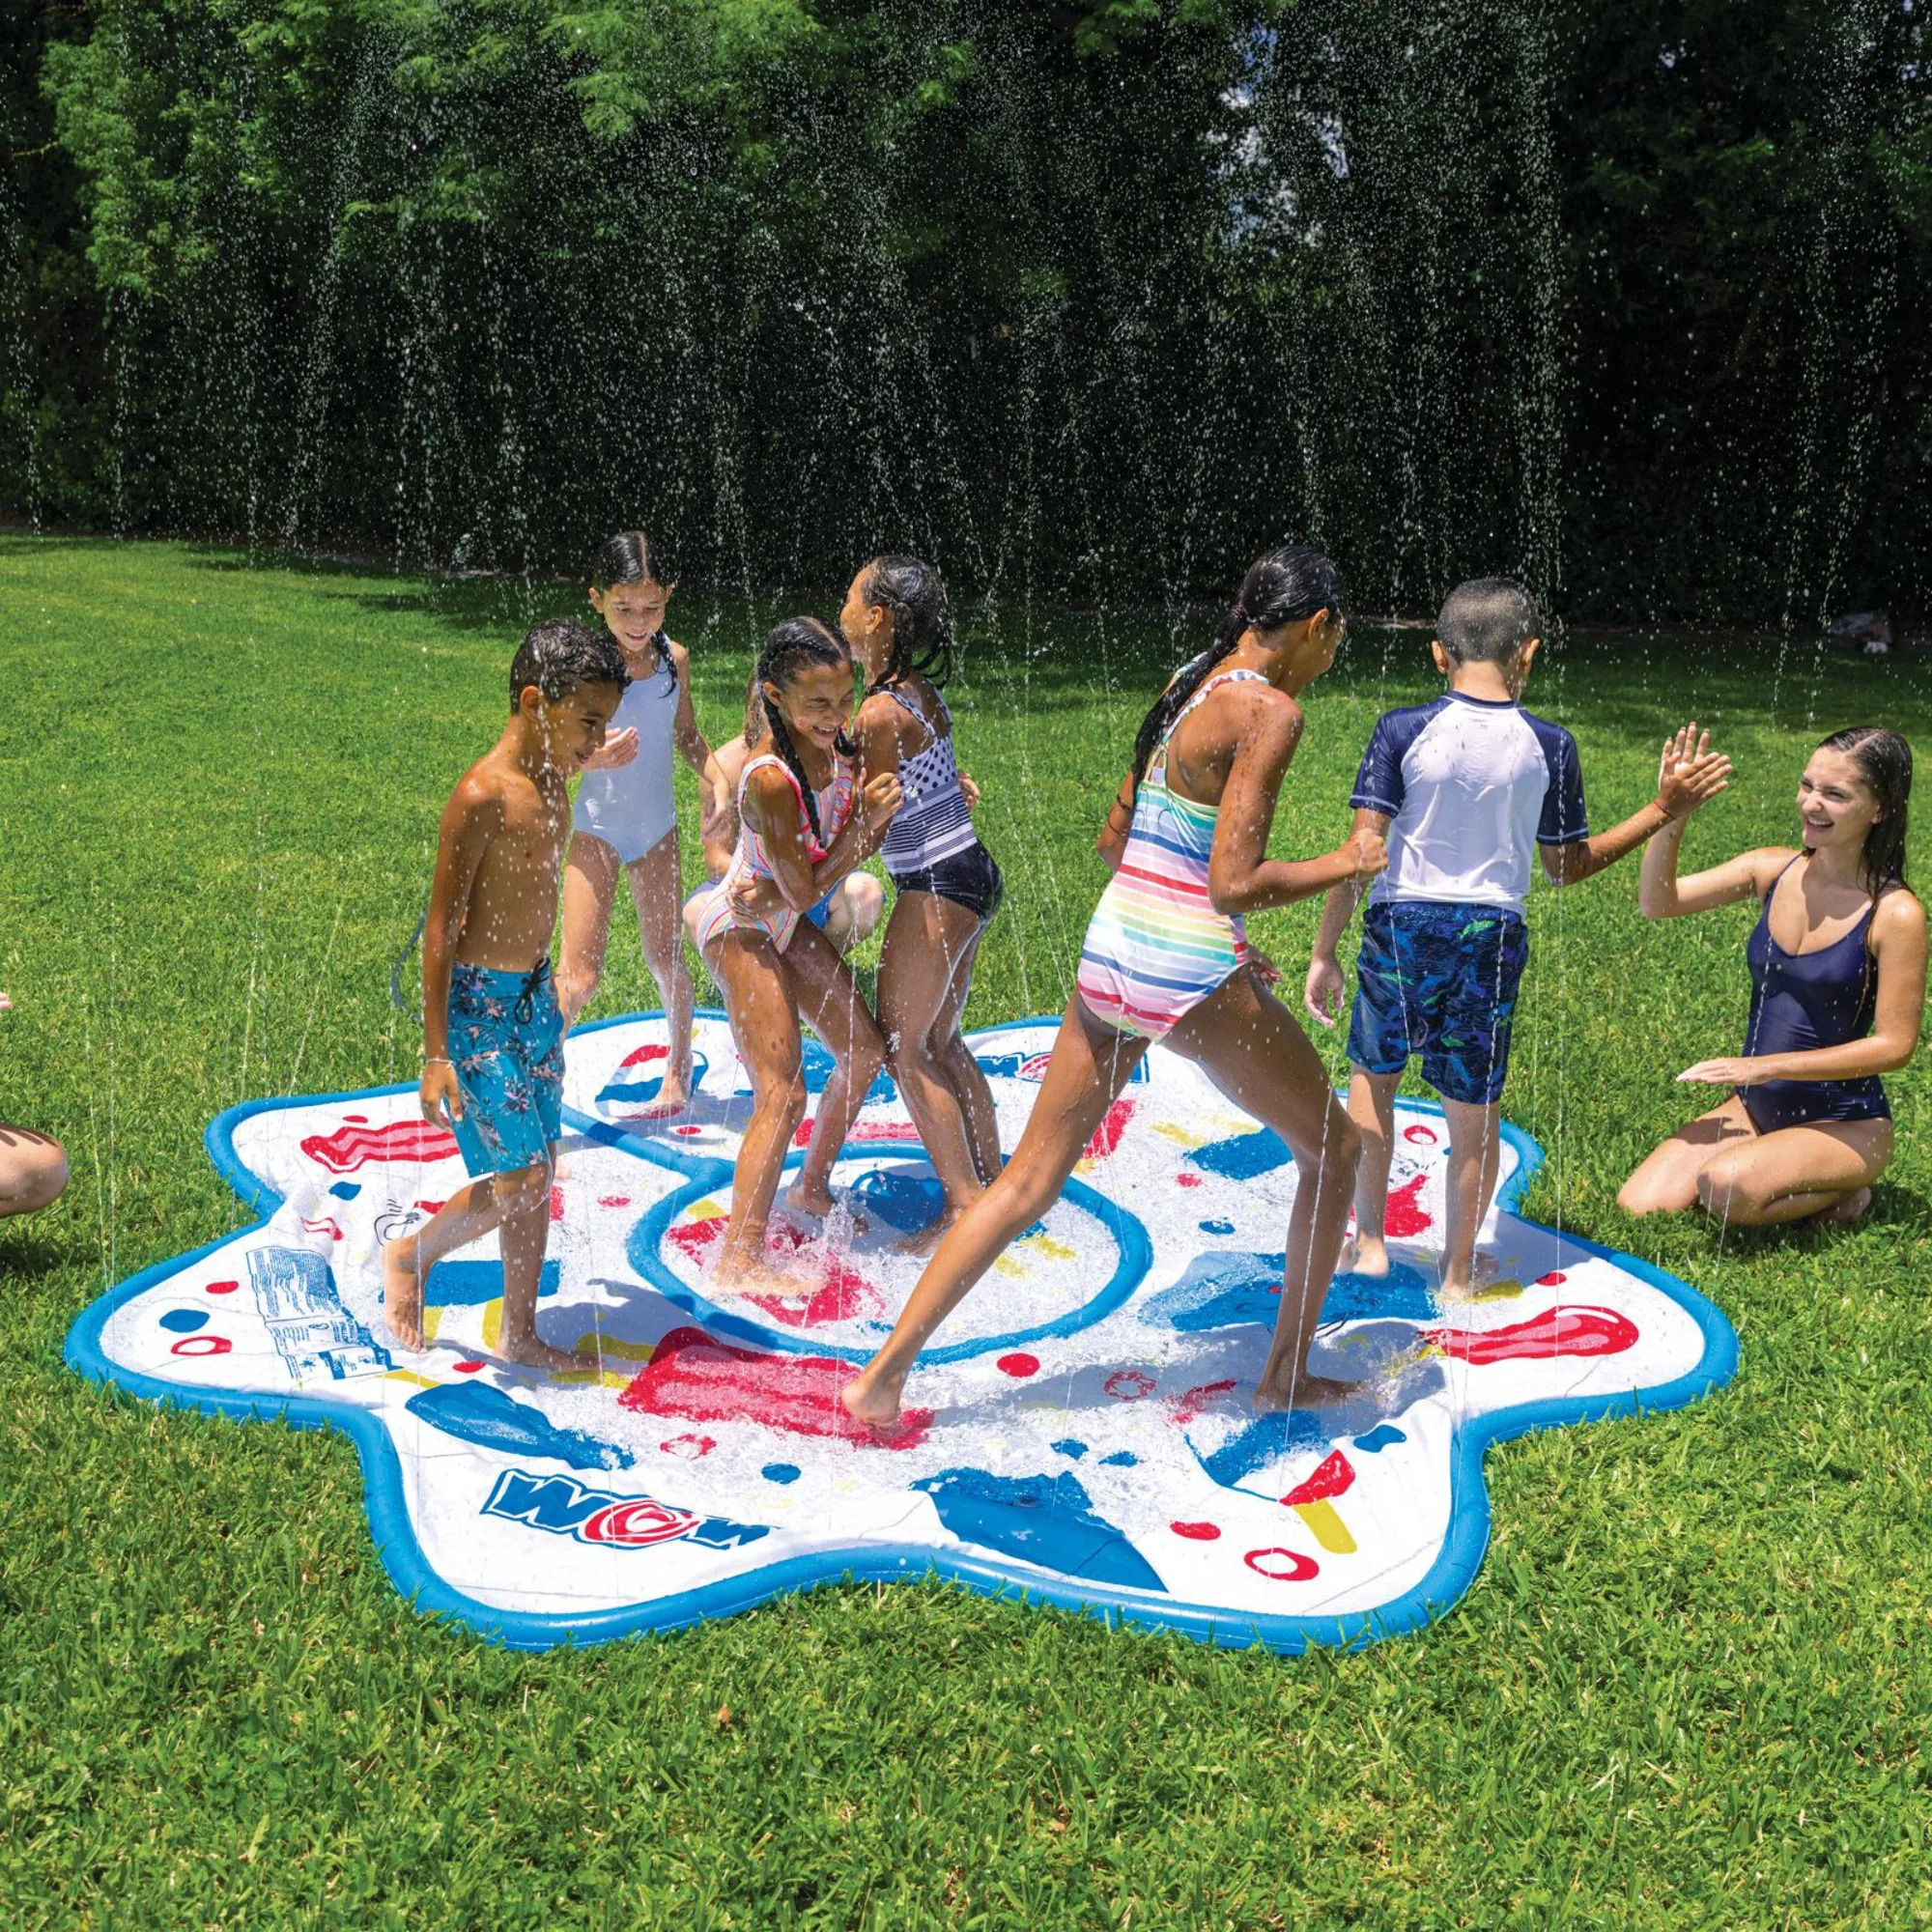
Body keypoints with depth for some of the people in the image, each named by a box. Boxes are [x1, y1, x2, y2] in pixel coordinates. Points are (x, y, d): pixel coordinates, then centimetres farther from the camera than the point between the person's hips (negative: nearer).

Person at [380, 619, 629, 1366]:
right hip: (476, 1000, -8)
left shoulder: (554, 785, 5)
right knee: (520, 1177, -8)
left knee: (538, 1175, 11)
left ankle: (521, 1336, 26)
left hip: (533, 994, 8)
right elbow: (441, 927, -18)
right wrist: (436, 1054, -19)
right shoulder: (482, 795, -20)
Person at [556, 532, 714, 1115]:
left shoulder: (674, 658, -1)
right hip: (596, 828, -4)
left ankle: (679, 1069, 34)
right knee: (578, 975, -10)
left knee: (665, 956, 13)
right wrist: (593, 757, -33)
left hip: (657, 826, 4)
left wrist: (718, 779, -1)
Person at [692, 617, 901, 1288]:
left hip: (787, 924, 8)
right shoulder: (769, 779, -33)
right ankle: (739, 1256, -6)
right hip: (742, 929, -8)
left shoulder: (838, 745, -10)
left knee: (864, 1050, 15)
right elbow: (804, 890, -27)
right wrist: (867, 821, -31)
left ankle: (811, 1188, 34)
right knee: (783, 1093, -14)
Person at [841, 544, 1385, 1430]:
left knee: (1029, 1180, 15)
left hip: (1107, 957, 7)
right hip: (1194, 977, -7)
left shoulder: (1185, 683, 12)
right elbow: (1234, 884, -18)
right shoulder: (1269, 710, -12)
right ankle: (1287, 1375, 24)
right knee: (1332, 1148, 16)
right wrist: (1347, 862, -4)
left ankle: (884, 1372, 15)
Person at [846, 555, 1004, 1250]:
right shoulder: (923, 692, 9)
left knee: (902, 1047, 1)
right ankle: (993, 1187, 25)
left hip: (935, 890, -9)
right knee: (940, 1042, 18)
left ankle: (965, 1204, 5)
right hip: (972, 876, 9)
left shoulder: (882, 712, -18)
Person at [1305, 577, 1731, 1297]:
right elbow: (1569, 864, 6)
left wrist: (1324, 952, -3)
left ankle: (1369, 1240, 27)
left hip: (1400, 927, -1)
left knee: (1373, 1074, 23)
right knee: (1476, 1108, 13)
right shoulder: (1549, 747, -3)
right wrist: (1663, 810, 17)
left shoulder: (1404, 730, -8)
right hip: (1492, 938, 1)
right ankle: (1458, 1271, 25)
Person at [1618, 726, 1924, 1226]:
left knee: (1727, 1187, -31)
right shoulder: (1774, 870, -2)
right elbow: (1656, 903, -6)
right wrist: (1671, 815, -22)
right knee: (1641, 1206, -9)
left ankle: (1839, 1194, 1)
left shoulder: (1895, 914, -17)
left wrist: (1765, 1065, -20)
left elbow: (1894, 1045, -16)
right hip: (1756, 1107, 5)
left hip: (1845, 1124, -5)